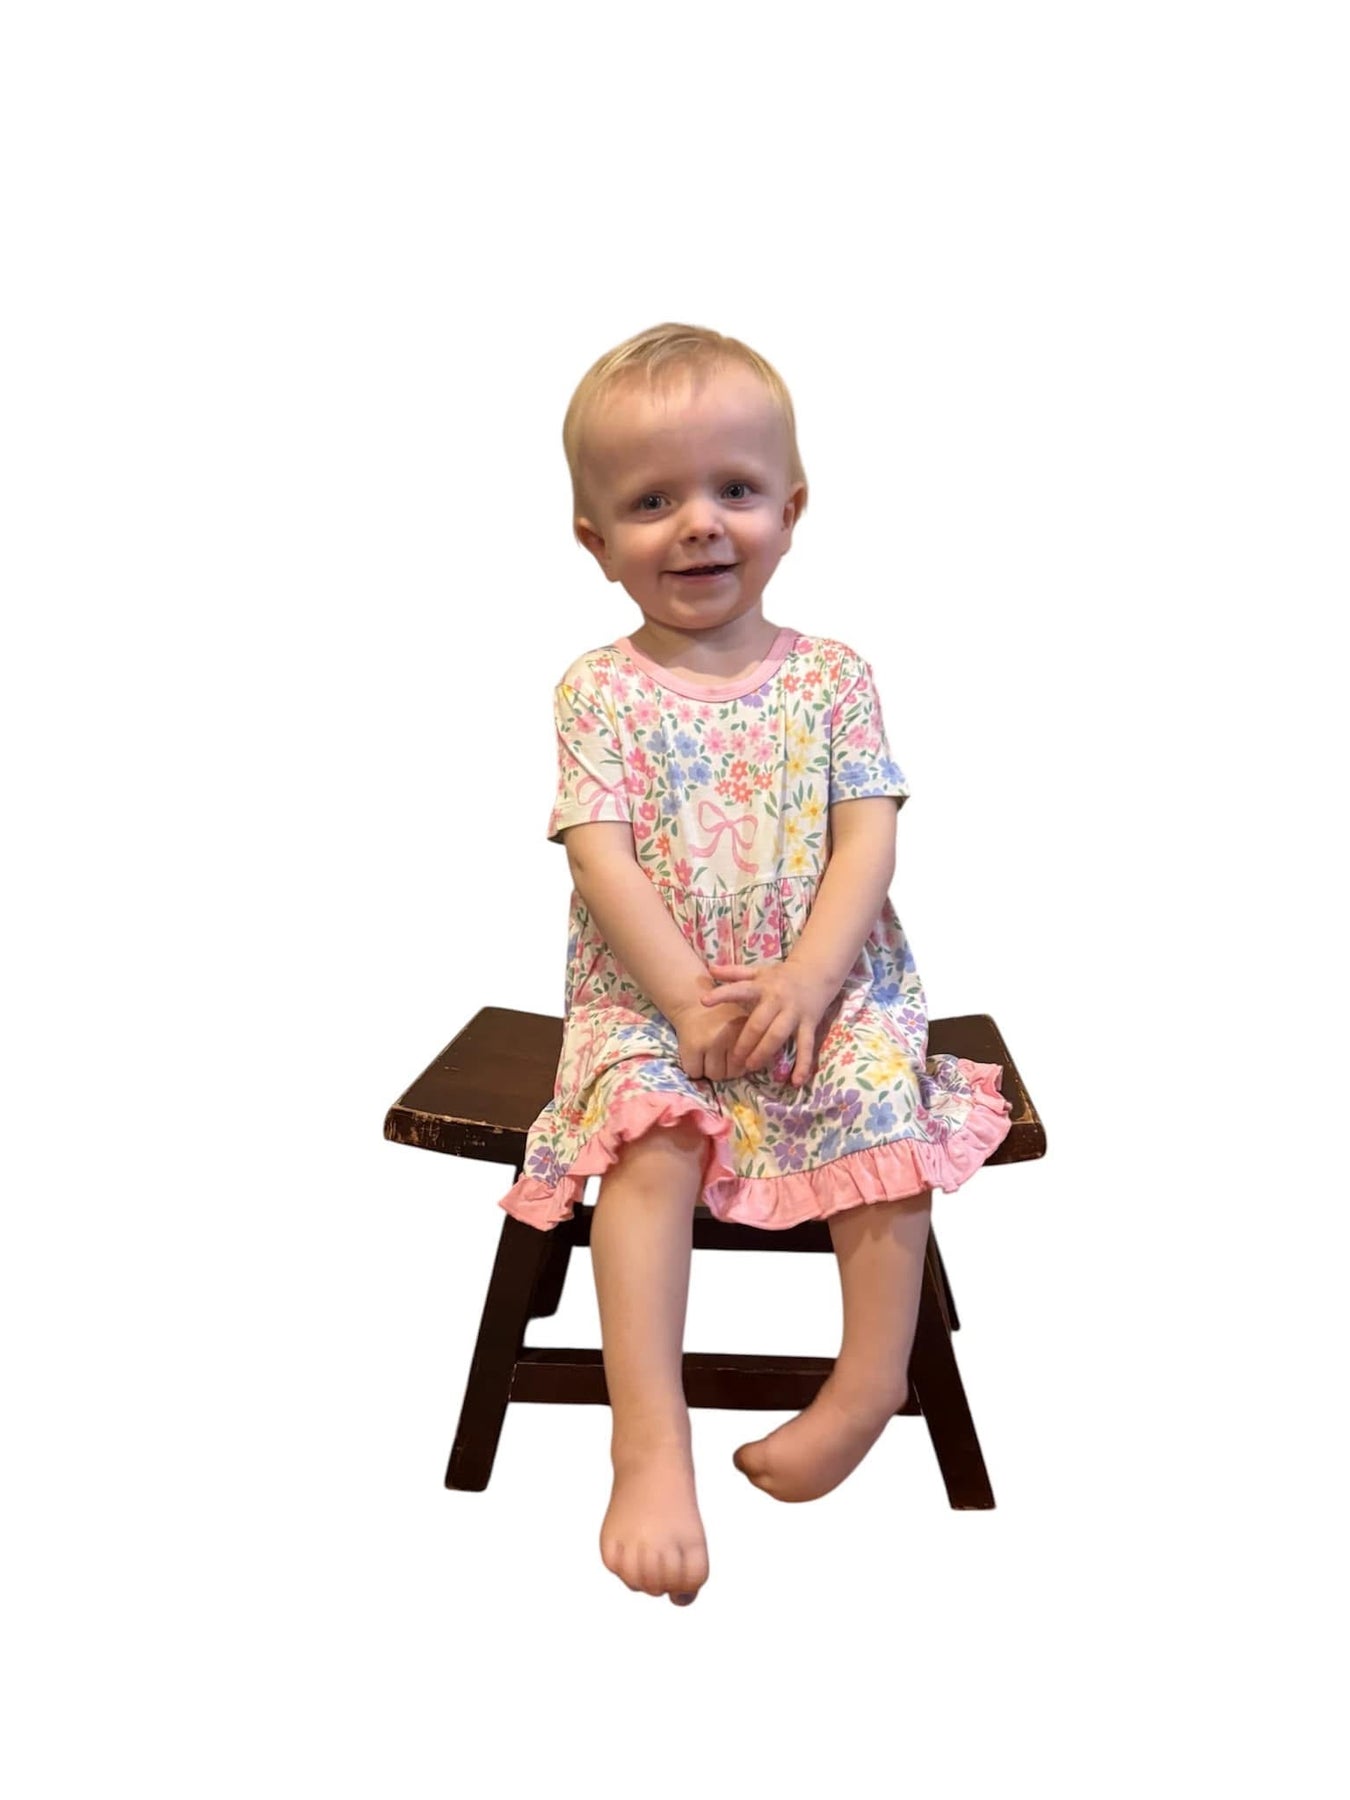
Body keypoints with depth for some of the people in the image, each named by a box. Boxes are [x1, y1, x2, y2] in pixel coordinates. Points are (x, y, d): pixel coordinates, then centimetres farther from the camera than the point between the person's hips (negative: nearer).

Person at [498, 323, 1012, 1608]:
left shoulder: (833, 676, 3)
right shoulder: (597, 692, 0)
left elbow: (868, 841, -5)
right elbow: (600, 857, -9)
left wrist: (806, 980, -20)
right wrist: (684, 995, -21)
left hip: (829, 985, 2)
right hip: (650, 999, -1)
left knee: (889, 1110, -24)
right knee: (650, 1144, -27)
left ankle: (870, 1385, -10)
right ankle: (650, 1442, -27)